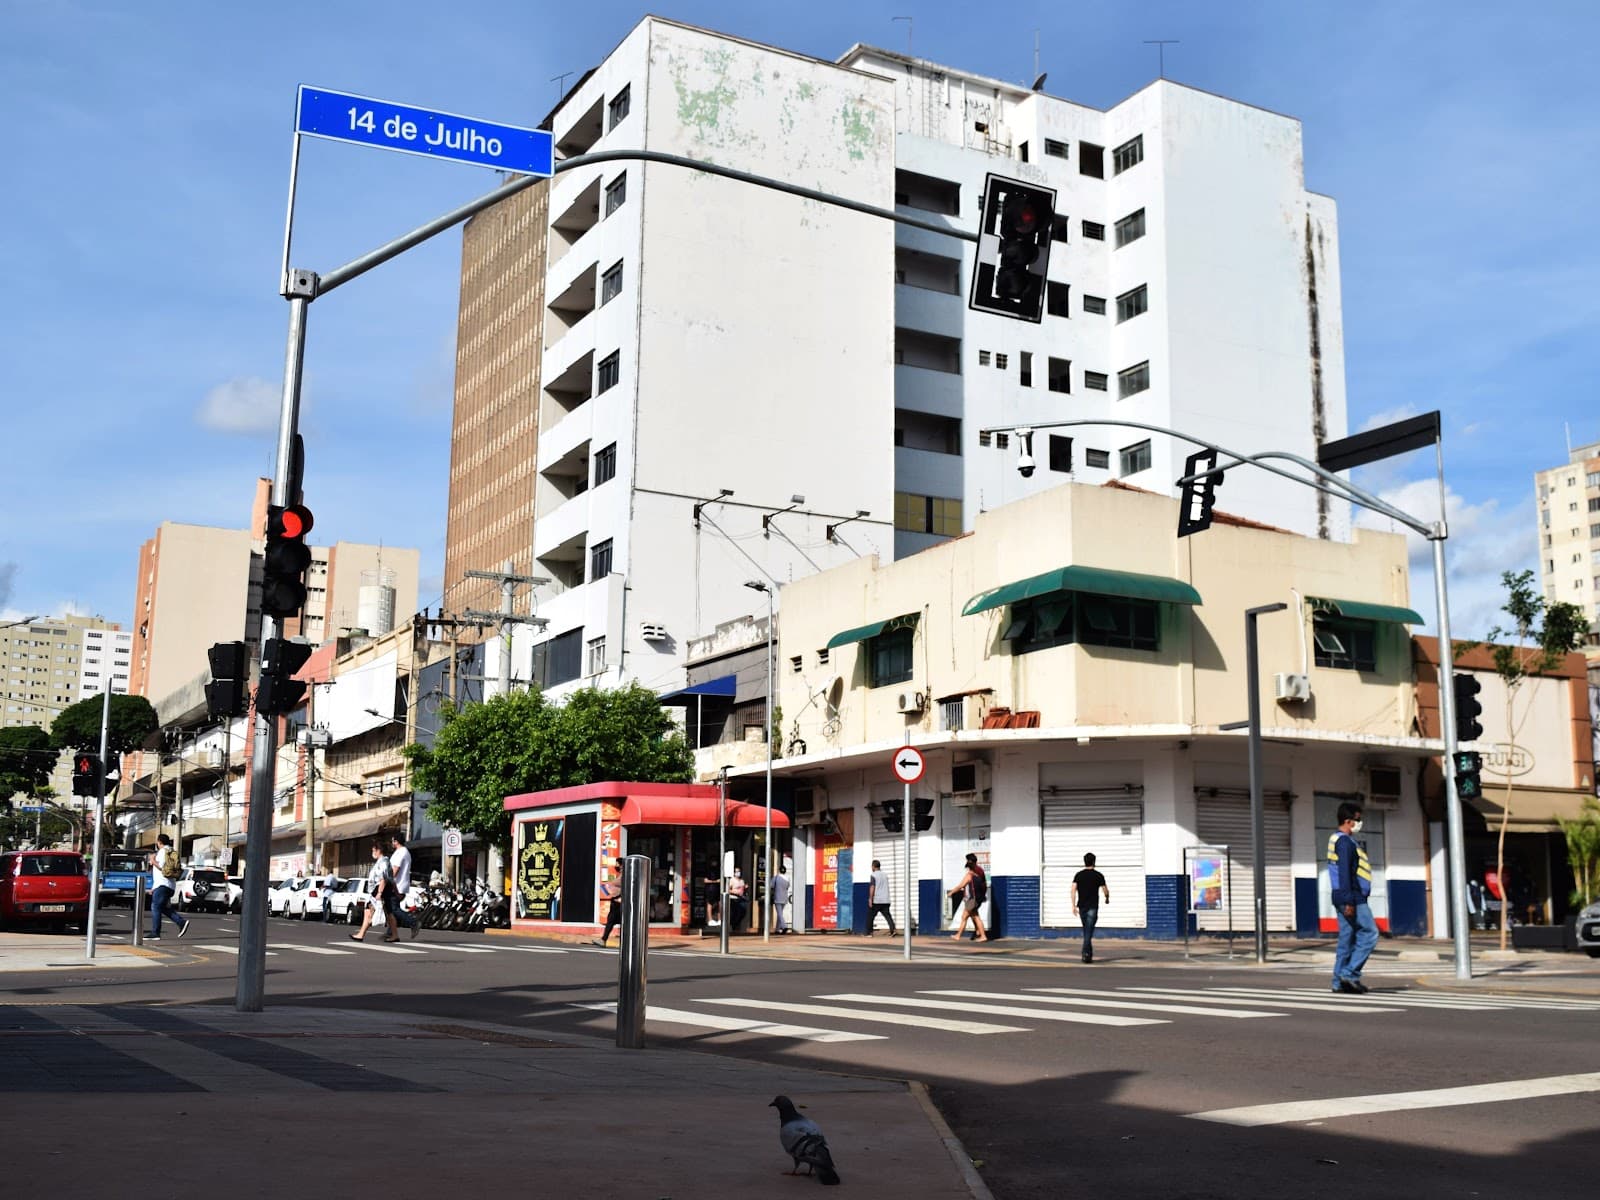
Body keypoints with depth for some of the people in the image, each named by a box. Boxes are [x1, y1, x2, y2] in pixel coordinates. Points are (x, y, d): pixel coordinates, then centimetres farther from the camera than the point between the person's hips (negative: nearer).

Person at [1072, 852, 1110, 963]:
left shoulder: (1078, 875, 5)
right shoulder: (1098, 875, -2)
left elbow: (1073, 889, -5)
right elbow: (1105, 890, 2)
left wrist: (1074, 905, -5)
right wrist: (1107, 898, 24)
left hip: (1082, 907, 4)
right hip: (1092, 907, -4)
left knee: (1086, 932, 16)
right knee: (1088, 932, -9)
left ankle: (1089, 954, 22)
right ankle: (1085, 954, -21)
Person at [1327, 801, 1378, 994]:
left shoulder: (1337, 840, 19)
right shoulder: (1345, 842, -13)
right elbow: (1344, 872, -20)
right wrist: (1349, 901, -23)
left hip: (1345, 898, 10)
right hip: (1351, 897, -10)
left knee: (1347, 938, 9)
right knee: (1369, 933, -7)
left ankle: (1339, 982, 8)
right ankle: (1350, 973, -10)